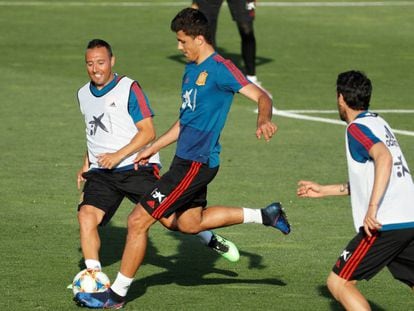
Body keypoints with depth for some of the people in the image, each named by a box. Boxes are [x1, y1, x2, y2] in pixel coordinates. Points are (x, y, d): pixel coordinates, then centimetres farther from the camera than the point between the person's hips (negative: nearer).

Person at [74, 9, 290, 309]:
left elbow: (261, 96, -22)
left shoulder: (220, 69, -15)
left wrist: (263, 120, -43)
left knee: (138, 221, -8)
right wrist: (153, 148, 28)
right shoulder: (191, 70, 14)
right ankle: (265, 215, 27)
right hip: (187, 160, 10)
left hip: (195, 163, -10)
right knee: (189, 222, 24)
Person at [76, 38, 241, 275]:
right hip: (100, 173, 5)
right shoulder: (84, 95, 13)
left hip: (137, 167, -5)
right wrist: (86, 165, 22)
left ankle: (209, 238, 25)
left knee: (170, 218, -5)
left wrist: (118, 155, -20)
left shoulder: (129, 88, -6)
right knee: (86, 215, -19)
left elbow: (148, 132, -11)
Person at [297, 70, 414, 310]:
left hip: (385, 225, -8)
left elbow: (384, 158, -26)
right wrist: (323, 190, 38)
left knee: (339, 283, 1)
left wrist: (372, 208, -31)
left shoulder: (357, 128, -5)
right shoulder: (379, 123, 21)